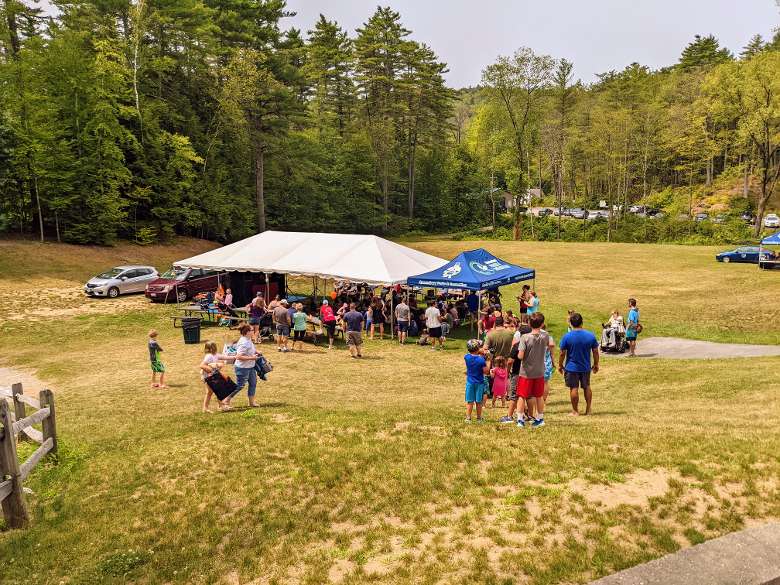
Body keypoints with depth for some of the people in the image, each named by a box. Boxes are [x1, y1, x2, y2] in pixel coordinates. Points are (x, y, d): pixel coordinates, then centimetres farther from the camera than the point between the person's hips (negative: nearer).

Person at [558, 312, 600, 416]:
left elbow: (562, 353, -9)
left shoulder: (567, 336, -14)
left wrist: (560, 365, 4)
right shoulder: (590, 335, -7)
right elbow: (595, 352, 0)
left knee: (574, 388, 6)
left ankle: (575, 411, 13)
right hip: (586, 367, 3)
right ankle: (588, 409, 24)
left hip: (571, 368, -3)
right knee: (587, 387, 19)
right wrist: (596, 364, 14)